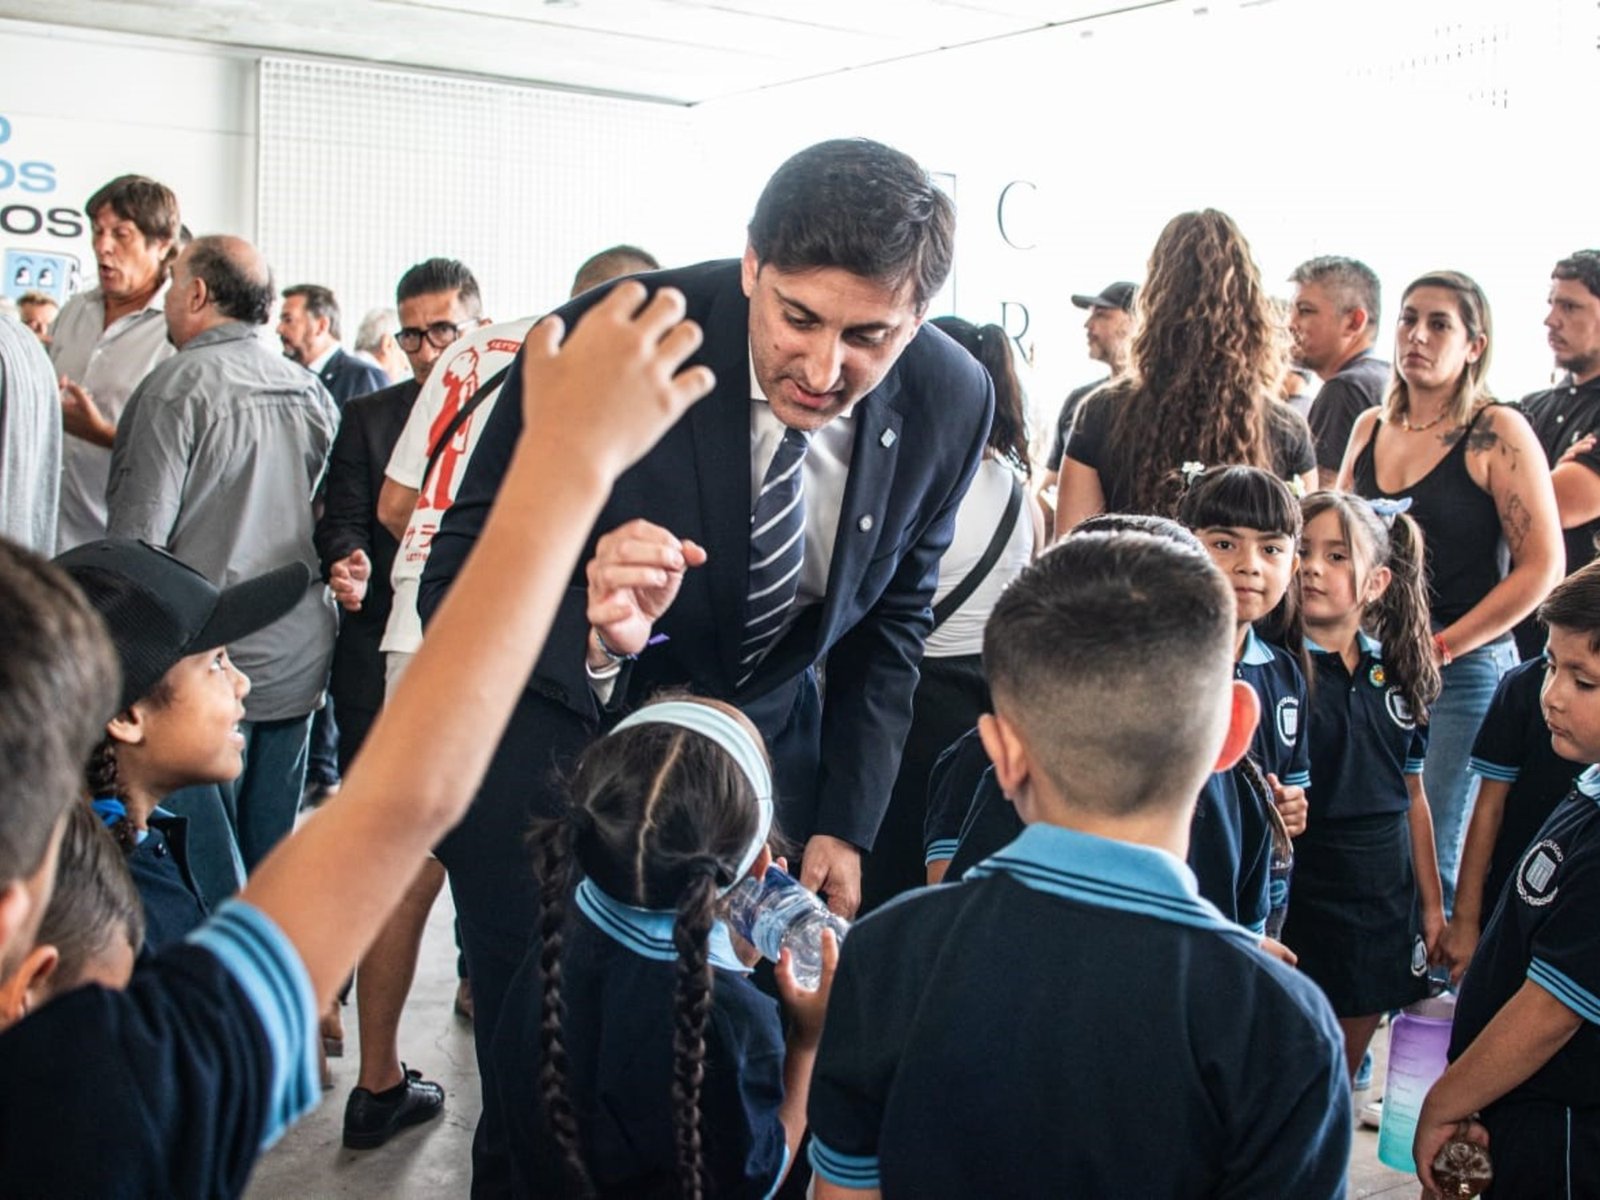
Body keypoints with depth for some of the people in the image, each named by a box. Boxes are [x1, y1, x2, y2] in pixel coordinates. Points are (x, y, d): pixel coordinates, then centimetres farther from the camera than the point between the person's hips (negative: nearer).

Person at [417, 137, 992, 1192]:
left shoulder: (951, 402, -13)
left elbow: (892, 617, 3)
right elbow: (456, 587, -20)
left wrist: (845, 826, -1)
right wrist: (594, 626, -41)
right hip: (553, 741, -2)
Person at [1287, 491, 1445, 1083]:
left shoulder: (1397, 674, 6)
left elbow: (1413, 799, 13)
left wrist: (1432, 904, 15)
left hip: (1385, 900, 5)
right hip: (1300, 895, -5)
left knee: (1343, 1074, 17)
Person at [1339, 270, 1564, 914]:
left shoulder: (1498, 432, -7)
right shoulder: (1370, 427, 10)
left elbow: (1541, 565, -10)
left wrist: (1442, 647, -12)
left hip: (1462, 669, -5)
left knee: (1431, 861, -1)